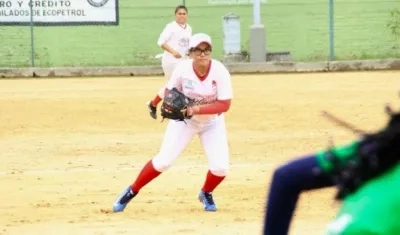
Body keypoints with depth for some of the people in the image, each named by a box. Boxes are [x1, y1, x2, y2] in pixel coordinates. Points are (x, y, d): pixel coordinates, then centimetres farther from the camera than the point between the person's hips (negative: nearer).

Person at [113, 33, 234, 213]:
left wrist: (197, 109, -38)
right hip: (184, 120, 0)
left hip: (212, 122, 0)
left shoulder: (220, 71, -26)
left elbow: (225, 104, -28)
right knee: (163, 161, -9)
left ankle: (206, 193, 20)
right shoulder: (183, 68, -22)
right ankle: (131, 192, 12)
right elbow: (170, 90, -6)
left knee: (220, 166, -13)